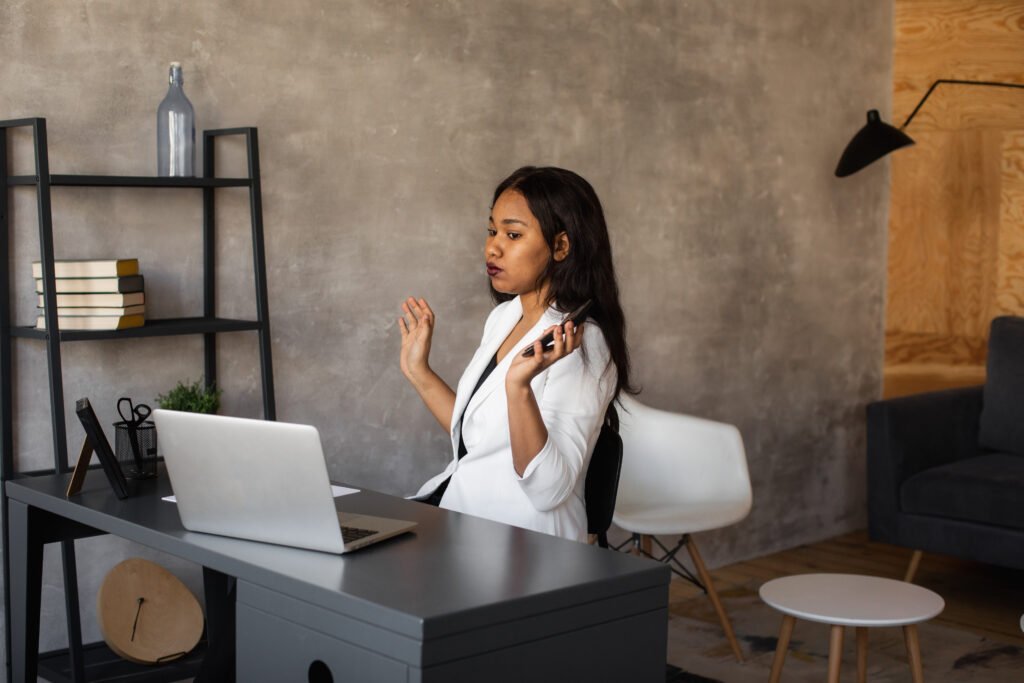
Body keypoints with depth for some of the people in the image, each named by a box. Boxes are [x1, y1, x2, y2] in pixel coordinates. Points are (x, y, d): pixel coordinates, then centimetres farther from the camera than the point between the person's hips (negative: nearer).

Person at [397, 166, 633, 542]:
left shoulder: (580, 345, -17)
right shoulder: (503, 317, 11)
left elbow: (548, 491, -24)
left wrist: (520, 387, -36)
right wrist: (419, 371, 16)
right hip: (456, 511, 8)